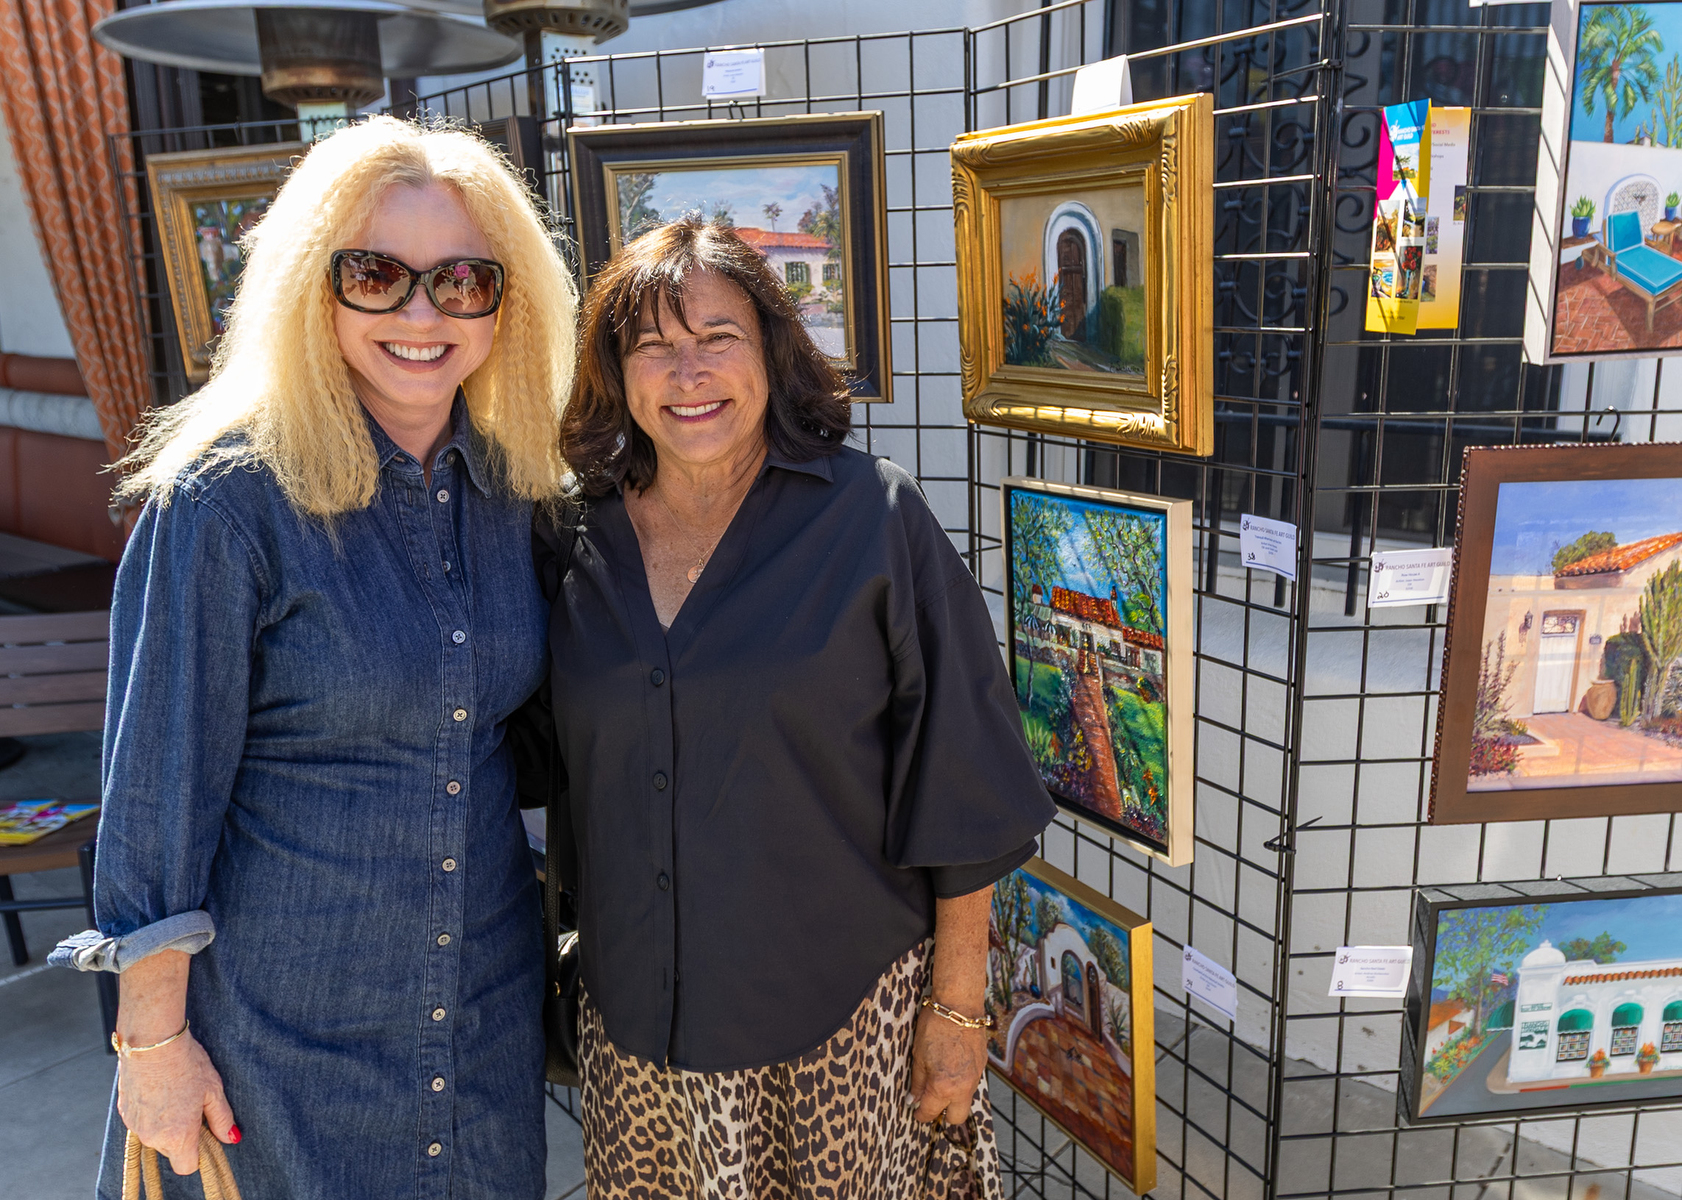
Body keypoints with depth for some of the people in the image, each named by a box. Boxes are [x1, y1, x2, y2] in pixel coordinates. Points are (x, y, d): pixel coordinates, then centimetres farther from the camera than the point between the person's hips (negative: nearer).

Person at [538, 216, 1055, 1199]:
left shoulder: (872, 516, -10)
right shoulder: (577, 547, 0)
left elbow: (959, 793, -9)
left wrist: (958, 1007, -8)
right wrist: (592, 969, 11)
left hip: (845, 1019, -3)